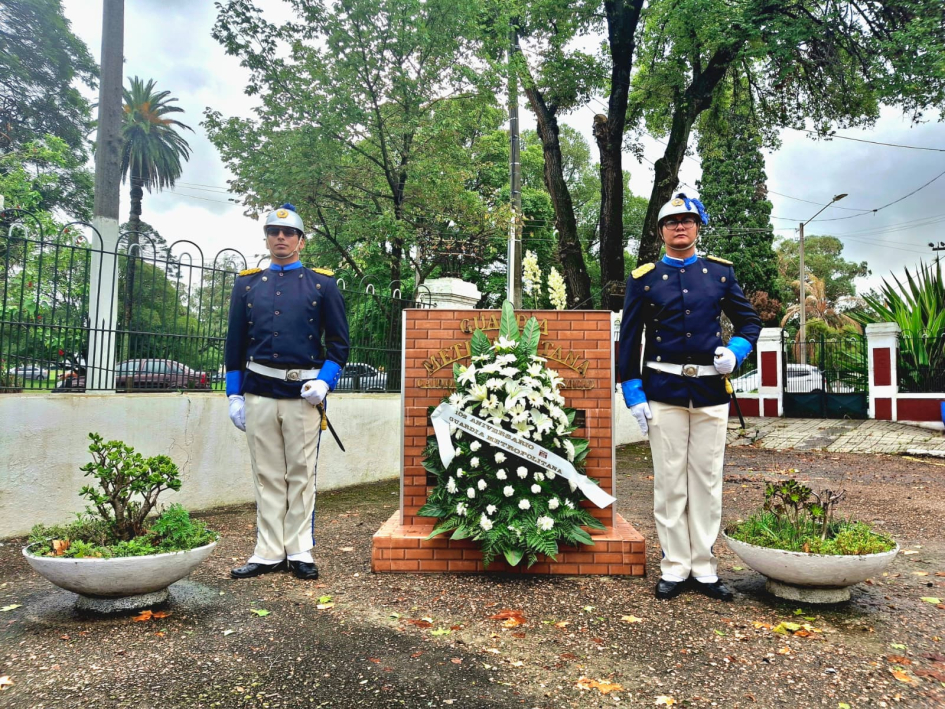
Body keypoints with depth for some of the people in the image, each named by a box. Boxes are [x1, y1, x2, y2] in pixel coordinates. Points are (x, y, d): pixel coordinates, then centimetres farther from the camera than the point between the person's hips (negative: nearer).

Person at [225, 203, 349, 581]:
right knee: (266, 477, 8)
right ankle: (269, 552, 17)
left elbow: (339, 341, 4)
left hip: (304, 393, -2)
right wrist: (234, 394, 7)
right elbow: (235, 344, 12)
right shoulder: (247, 283, 12)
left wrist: (325, 380, -11)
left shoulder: (323, 284, 5)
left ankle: (300, 552, 15)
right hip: (258, 393, 2)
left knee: (302, 476, 4)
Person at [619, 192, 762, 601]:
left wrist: (736, 351, -7)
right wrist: (633, 395, -4)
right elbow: (629, 340, 2)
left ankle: (704, 568, 19)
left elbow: (750, 321, 14)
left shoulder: (720, 272, 8)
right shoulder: (643, 279, 3)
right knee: (669, 482, 3)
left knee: (707, 481, 7)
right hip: (663, 391, -2)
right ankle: (674, 568, 16)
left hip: (711, 390, 2)